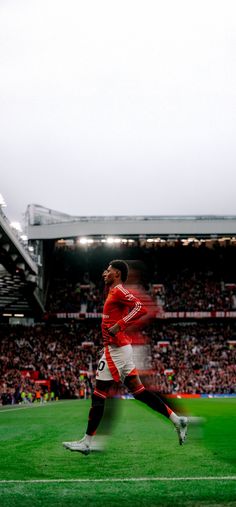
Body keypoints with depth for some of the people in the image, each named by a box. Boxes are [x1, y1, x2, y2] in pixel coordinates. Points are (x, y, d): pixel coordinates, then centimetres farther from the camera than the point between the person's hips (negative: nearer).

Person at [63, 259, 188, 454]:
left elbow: (141, 308, -23)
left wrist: (119, 326, -23)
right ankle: (177, 420, 9)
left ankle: (86, 442, -1)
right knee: (138, 390, 10)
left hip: (115, 348, -10)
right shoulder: (114, 292, 18)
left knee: (99, 393, -6)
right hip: (121, 347, 10)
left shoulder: (118, 291, -11)